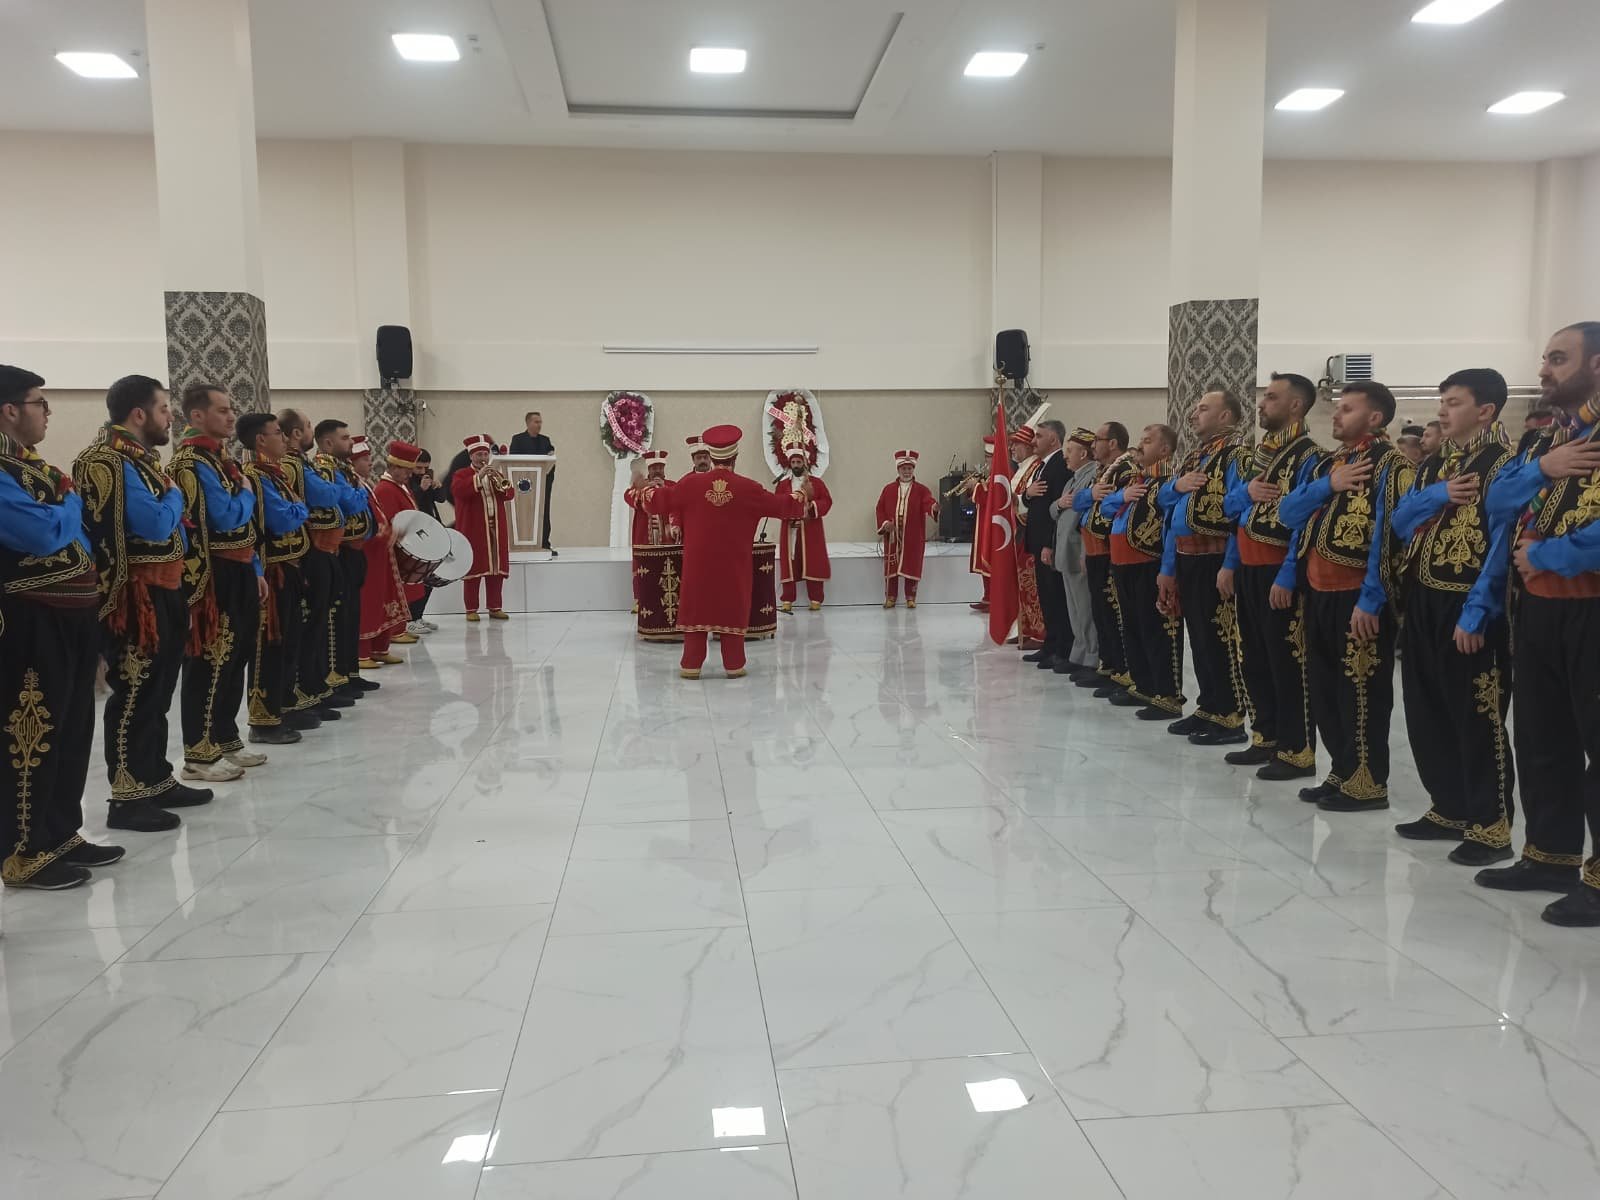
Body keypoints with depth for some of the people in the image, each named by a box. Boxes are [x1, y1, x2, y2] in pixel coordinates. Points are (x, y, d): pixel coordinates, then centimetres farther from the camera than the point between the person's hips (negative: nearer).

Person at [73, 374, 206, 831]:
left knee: (158, 691, 15)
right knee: (135, 694, -5)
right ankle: (128, 798, 1)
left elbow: (169, 521, 23)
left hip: (163, 591, 10)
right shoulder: (108, 461, -15)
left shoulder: (140, 458, 17)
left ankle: (156, 780, 25)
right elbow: (154, 524, -23)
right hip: (135, 597, -10)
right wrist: (174, 495, -6)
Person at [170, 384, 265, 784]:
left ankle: (226, 739, 25)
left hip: (238, 572, 10)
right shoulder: (192, 462, -14)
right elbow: (226, 518, -23)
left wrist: (255, 570, 15)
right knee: (209, 663, -4)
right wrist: (247, 493, -4)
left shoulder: (222, 458, 17)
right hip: (213, 577, -10)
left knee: (235, 658, 14)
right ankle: (199, 754, 4)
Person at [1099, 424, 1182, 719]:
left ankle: (1168, 697, -1)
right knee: (1132, 630, 17)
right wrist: (1122, 496, -3)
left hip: (1150, 567, -10)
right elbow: (1106, 506, 19)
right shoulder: (1136, 478, 17)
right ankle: (1142, 687, 28)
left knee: (1157, 632, -6)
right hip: (1124, 565, 10)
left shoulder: (1169, 481, -14)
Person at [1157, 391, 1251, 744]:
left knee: (1219, 639, -3)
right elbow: (1164, 501, 18)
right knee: (1198, 637, 14)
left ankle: (1230, 719, 4)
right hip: (1185, 557, 9)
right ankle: (1208, 708, 24)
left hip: (1213, 559, -9)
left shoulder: (1236, 456, -11)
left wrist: (1229, 567, -23)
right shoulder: (1194, 456, 18)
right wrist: (1177, 485, -4)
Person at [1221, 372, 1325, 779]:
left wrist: (1287, 576, -22)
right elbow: (1233, 507, 18)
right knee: (1253, 659, 14)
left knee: (1287, 663, -2)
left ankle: (1297, 753, 6)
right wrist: (1245, 491, -2)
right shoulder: (1260, 451, 15)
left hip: (1279, 572, -9)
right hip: (1247, 569, 9)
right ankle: (1266, 739, 25)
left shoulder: (1308, 456, -11)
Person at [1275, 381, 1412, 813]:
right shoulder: (1328, 464, 16)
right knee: (1325, 690, 14)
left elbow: (1389, 536, -16)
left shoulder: (1390, 465, -9)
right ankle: (1343, 773, 25)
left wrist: (1371, 599, -21)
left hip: (1357, 596, -8)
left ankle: (1368, 784, 10)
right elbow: (1287, 514, 7)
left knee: (1361, 691, 0)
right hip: (1319, 592, 8)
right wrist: (1327, 486, -9)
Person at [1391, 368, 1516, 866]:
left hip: (1468, 608, -8)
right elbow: (1400, 522, 9)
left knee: (1478, 719, -1)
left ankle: (1491, 827, 9)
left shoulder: (1502, 462, -9)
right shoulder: (1435, 465, 15)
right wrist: (1436, 496, -10)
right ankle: (1449, 810, 25)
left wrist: (1476, 611, -21)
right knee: (1427, 714, 12)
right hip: (1423, 602, 8)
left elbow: (1502, 543, -16)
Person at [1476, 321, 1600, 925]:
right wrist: (1540, 470, -11)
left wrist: (1546, 555, -15)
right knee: (1540, 737, 15)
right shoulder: (1545, 436, 15)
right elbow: (1497, 504, 5)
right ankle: (1551, 854, 27)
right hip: (1536, 607, 8)